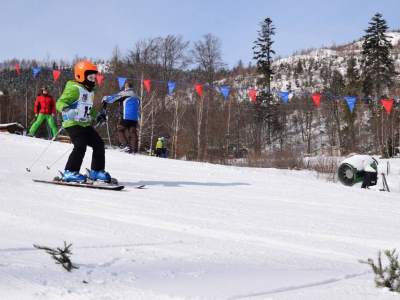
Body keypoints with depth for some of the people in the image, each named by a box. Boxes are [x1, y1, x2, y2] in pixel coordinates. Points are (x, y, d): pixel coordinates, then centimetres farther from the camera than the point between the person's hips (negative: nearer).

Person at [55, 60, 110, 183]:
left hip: (86, 125, 9)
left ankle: (96, 171, 15)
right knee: (80, 146, -23)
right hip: (73, 124, -9)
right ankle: (69, 173, -18)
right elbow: (60, 102, -21)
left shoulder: (90, 91, 17)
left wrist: (97, 116, 24)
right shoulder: (74, 89, -13)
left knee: (99, 144, 6)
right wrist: (66, 109, -40)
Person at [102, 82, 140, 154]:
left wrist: (105, 99, 22)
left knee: (120, 130, 5)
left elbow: (113, 98, 5)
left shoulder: (124, 94, -1)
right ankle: (134, 149, -3)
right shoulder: (137, 96, 18)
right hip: (135, 118, 6)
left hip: (126, 117, -6)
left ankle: (125, 145, -10)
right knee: (132, 132, 5)